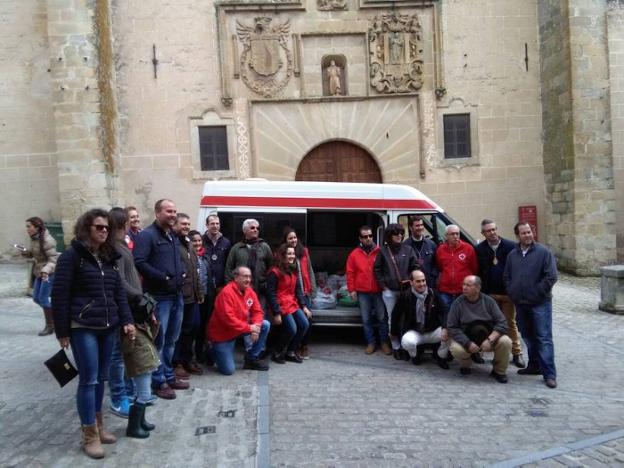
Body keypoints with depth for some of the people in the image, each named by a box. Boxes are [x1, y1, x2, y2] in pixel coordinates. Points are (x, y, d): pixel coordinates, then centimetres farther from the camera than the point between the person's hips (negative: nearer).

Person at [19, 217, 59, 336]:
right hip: (39, 272, 9)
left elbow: (53, 258, -22)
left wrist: (46, 270, -37)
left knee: (43, 298, -6)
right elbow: (32, 254, 17)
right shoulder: (34, 239, 6)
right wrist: (24, 251, -4)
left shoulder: (47, 240, -20)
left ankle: (49, 326, 8)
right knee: (36, 298, 11)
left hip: (50, 273, -9)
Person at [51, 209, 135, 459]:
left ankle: (98, 426, 27)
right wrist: (62, 330, -9)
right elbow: (59, 295, -8)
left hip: (107, 327, 6)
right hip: (82, 328, -6)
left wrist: (126, 320, 4)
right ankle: (89, 435, 9)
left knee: (100, 378, 13)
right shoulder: (72, 256, -6)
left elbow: (119, 292, 13)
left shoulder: (109, 257, 12)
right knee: (88, 380, -3)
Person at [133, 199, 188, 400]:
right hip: (159, 297, -8)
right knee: (158, 340, 1)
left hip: (177, 295, 8)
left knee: (171, 339, 17)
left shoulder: (174, 236, 15)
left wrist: (182, 272, 6)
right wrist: (162, 278, -21)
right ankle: (159, 382, 13)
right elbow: (139, 262, -22)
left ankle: (169, 376, 30)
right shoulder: (147, 235, -12)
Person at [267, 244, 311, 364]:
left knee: (304, 324, -3)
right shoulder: (274, 272, -13)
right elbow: (271, 293, -15)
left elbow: (298, 290, 14)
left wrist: (304, 306, 7)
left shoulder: (293, 271, 12)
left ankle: (290, 352, 13)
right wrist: (276, 313, -17)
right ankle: (277, 353, 10)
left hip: (293, 304, 8)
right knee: (292, 329, -13)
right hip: (282, 305, -8)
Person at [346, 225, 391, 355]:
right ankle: (371, 343, 19)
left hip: (379, 292, -1)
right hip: (363, 293, 1)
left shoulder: (380, 252, 1)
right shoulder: (354, 254, 4)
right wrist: (352, 289, 0)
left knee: (382, 318, 5)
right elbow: (350, 273, 5)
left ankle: (384, 343, 18)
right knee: (366, 320, 7)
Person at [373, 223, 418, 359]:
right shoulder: (383, 251, 1)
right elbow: (377, 269, 5)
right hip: (389, 291, -1)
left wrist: (410, 281, -7)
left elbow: (415, 266, 4)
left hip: (405, 290, 1)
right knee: (393, 319, 5)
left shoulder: (407, 249, 3)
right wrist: (383, 285, -1)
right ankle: (396, 347, 15)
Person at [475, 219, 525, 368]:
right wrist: (482, 291, -4)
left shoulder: (510, 246, -6)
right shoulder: (480, 249, 0)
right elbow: (477, 272, 0)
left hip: (508, 293, -1)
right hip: (489, 294, 2)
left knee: (511, 323, 7)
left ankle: (517, 353, 17)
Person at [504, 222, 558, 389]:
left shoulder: (543, 252, -6)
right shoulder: (512, 254, 9)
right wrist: (512, 293, 4)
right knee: (528, 337, 14)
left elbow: (551, 277, -11)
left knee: (544, 338, -5)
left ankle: (549, 374, -1)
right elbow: (506, 277, 15)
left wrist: (537, 293, -11)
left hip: (540, 303, -5)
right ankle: (534, 366, 28)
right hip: (520, 303, 5)